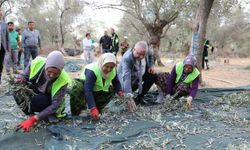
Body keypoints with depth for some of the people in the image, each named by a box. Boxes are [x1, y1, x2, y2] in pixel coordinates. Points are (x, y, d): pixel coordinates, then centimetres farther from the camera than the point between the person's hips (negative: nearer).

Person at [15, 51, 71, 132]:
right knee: (18, 93, -27)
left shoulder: (62, 80, -32)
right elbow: (24, 76, -6)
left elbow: (55, 105, -30)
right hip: (34, 93, 3)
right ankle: (29, 112, -6)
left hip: (49, 102, -3)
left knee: (37, 100, -35)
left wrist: (34, 119, -38)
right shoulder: (36, 63, -26)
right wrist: (21, 80, -32)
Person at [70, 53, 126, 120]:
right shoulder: (91, 71, -36)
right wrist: (93, 108, -50)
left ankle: (98, 109, 1)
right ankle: (76, 112, -17)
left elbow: (116, 82, 6)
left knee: (111, 90, -12)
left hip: (97, 91, 7)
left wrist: (119, 92, -16)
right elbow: (88, 91, -43)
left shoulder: (113, 71, -14)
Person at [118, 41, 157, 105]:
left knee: (153, 76, -8)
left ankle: (140, 96, 2)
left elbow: (150, 54, 6)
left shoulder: (147, 51, -23)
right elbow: (126, 77, -50)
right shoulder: (127, 58, -40)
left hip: (141, 74, 6)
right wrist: (129, 95, -59)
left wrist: (151, 65, -9)